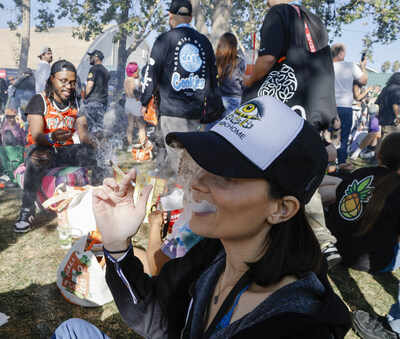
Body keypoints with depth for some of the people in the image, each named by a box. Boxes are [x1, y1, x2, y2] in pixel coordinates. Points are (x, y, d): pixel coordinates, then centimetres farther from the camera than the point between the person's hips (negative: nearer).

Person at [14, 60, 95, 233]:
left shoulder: (76, 103, 8)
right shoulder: (39, 101, -7)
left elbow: (83, 134, -2)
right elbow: (36, 136, -20)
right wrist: (51, 138, -45)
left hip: (66, 151, 4)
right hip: (41, 148, -4)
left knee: (94, 152, -23)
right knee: (39, 157, -40)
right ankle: (27, 210, -26)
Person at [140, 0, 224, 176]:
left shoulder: (165, 39, -1)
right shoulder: (204, 41, 12)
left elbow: (152, 73, -1)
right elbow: (213, 75, 17)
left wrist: (145, 102, 11)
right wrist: (212, 106, 27)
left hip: (172, 108, -6)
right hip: (196, 109, 6)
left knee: (179, 154, -4)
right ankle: (165, 173, 38)